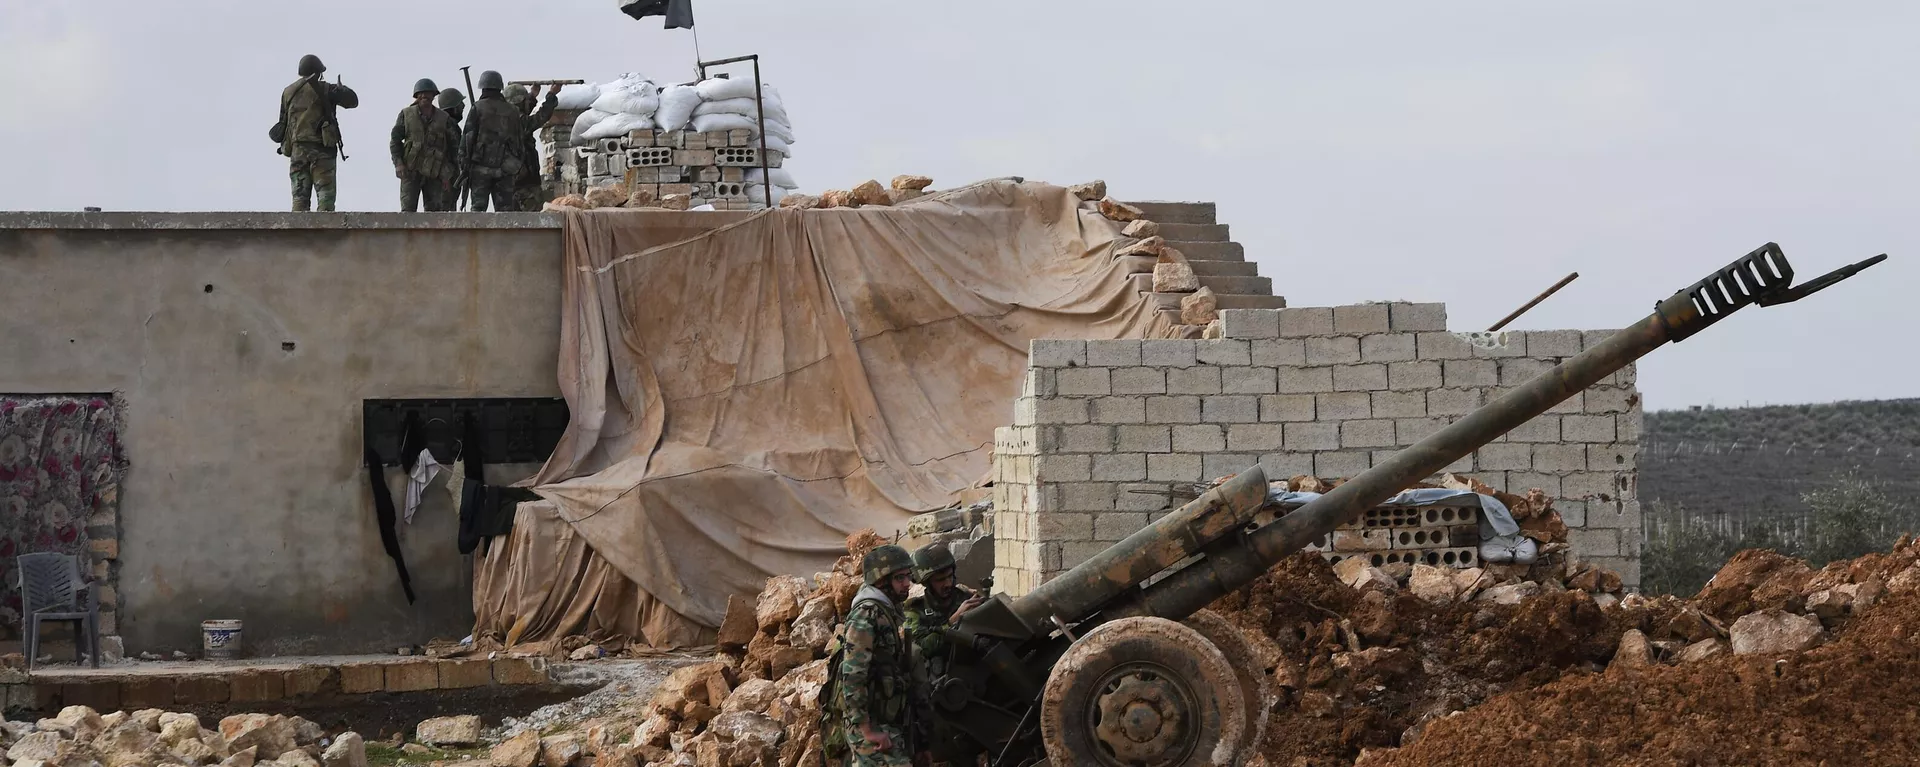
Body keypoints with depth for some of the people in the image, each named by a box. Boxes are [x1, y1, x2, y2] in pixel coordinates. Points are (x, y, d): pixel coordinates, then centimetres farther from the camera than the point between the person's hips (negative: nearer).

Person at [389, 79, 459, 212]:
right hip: (411, 171, -1)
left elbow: (453, 146, 8)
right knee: (408, 209, -9)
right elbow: (394, 140, 6)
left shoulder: (444, 119, 6)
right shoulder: (406, 114, 5)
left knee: (434, 209, -3)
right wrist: (398, 163, -7)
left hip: (434, 174, 1)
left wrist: (448, 172, 1)